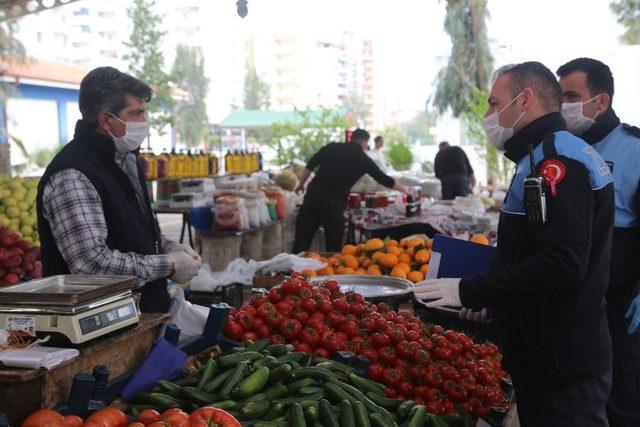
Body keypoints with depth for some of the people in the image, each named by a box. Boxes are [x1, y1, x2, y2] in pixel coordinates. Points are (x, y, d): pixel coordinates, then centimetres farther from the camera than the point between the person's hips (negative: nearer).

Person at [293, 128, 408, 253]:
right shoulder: (363, 159, 8)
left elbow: (310, 166, 7)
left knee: (303, 235, 7)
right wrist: (405, 190, 29)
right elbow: (384, 180, 15)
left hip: (313, 194, 3)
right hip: (334, 201, -3)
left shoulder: (332, 147, 12)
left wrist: (301, 185, 19)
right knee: (334, 243, 10)